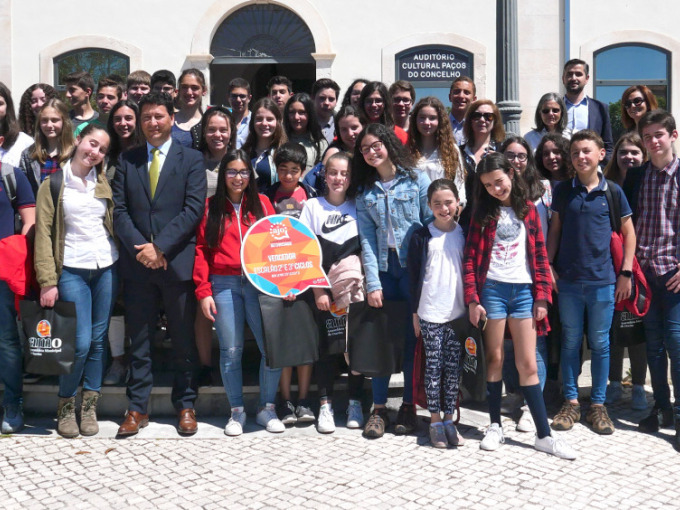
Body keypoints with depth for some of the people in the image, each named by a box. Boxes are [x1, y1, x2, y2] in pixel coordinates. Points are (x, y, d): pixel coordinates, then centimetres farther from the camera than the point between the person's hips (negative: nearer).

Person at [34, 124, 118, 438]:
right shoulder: (54, 183, -1)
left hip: (107, 268, 4)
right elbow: (43, 232, -4)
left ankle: (89, 407, 19)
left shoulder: (104, 183, 9)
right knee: (81, 343, -9)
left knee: (98, 340, 7)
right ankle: (66, 407, 13)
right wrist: (47, 281, -10)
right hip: (72, 271, -3)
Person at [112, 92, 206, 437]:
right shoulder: (127, 160, 12)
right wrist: (140, 248, -10)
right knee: (139, 339, 8)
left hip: (177, 261, -2)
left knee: (184, 340, 6)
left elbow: (193, 209, -6)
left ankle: (185, 405, 18)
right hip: (137, 263, 2)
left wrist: (160, 246, -14)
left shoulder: (191, 160, 4)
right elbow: (119, 209, 4)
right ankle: (137, 408, 16)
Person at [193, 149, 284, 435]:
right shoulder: (211, 207, 9)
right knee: (231, 351, 2)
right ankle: (237, 411, 17)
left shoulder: (261, 203, 11)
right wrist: (203, 291, -3)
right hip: (223, 285, 0)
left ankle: (267, 408, 12)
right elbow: (201, 249, 6)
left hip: (259, 283, 0)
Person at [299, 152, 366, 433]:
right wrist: (318, 290, -8)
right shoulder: (313, 206, 4)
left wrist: (357, 278, -6)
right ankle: (325, 405, 7)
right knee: (325, 344, 0)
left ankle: (355, 403, 8)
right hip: (323, 287, -1)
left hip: (353, 288, 1)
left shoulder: (358, 207, 9)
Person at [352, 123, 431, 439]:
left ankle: (408, 406, 15)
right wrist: (372, 283, -6)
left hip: (414, 268, -2)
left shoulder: (417, 181, 2)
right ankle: (379, 409, 11)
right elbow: (366, 239, 3)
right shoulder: (364, 191, 10)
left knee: (413, 337, 3)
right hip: (383, 269, 2)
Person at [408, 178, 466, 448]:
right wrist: (414, 312, -1)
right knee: (433, 365, 1)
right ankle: (435, 421, 10)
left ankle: (449, 419, 15)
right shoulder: (422, 237, 0)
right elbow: (414, 275, 1)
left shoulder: (464, 234, 7)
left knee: (454, 366, 6)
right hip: (430, 313, -2)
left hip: (458, 312, 2)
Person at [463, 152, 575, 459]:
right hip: (492, 289, 0)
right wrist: (472, 300, -7)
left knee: (527, 364, 1)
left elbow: (540, 256, 7)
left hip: (524, 291, 1)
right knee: (495, 359, 6)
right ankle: (495, 426, 16)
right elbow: (470, 260, 1)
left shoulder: (527, 209, 8)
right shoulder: (483, 213, 5)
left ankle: (544, 435, 4)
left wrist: (542, 297, 0)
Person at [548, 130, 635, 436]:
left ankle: (598, 405, 17)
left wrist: (626, 272, 0)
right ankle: (571, 402, 18)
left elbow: (628, 231, 6)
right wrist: (548, 266, 1)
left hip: (603, 281, -1)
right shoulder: (563, 190, 3)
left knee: (600, 344, 7)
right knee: (570, 342, 8)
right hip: (568, 280, 1)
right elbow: (555, 230, 9)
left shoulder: (612, 192, 0)